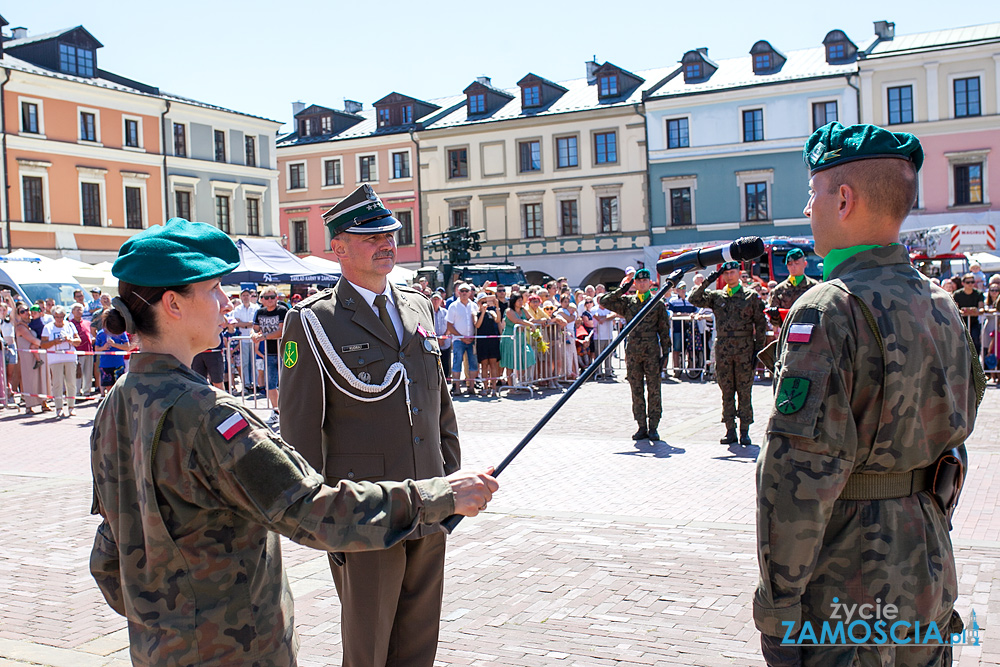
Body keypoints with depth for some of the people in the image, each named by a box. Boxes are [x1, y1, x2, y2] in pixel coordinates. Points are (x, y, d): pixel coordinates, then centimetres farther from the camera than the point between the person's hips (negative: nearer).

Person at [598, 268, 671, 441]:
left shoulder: (658, 302, 6)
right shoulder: (627, 301, 10)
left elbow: (664, 329, 6)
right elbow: (603, 301, 5)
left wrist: (665, 352, 0)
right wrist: (621, 290, -1)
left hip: (652, 352, -2)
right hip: (632, 352, 2)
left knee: (654, 390, -1)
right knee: (636, 392, 4)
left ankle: (653, 428, 5)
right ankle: (642, 427, 11)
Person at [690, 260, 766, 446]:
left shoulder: (751, 296, 4)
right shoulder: (716, 296, 10)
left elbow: (761, 324, 3)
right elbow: (694, 299, 0)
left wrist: (758, 349, -2)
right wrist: (707, 282, -7)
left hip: (744, 348, -2)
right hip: (723, 348, 2)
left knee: (744, 392, 1)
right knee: (727, 392, 5)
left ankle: (744, 432, 7)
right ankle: (730, 431, 11)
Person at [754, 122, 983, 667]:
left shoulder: (829, 310, -20)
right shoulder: (942, 306, 7)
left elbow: (800, 475, -24)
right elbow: (955, 433, 16)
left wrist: (778, 608, -18)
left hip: (846, 595, -8)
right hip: (930, 581, 8)